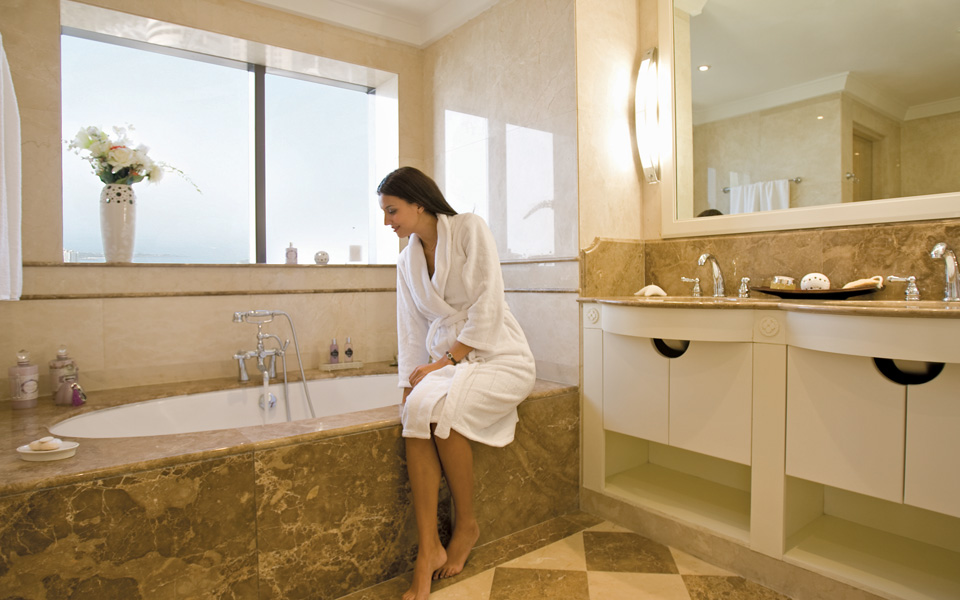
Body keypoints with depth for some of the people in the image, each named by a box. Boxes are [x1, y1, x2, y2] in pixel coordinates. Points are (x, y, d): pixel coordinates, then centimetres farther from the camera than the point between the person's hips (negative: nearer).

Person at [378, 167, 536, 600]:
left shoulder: (469, 228, -7)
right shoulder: (407, 262, 12)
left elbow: (488, 306, -14)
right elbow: (412, 331, 11)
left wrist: (446, 361, -15)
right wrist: (409, 386, 1)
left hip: (499, 357, -5)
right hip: (446, 362, 5)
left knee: (437, 408, -30)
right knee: (416, 411, -26)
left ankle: (467, 524, -7)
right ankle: (428, 548, -19)